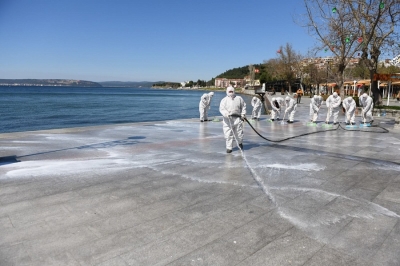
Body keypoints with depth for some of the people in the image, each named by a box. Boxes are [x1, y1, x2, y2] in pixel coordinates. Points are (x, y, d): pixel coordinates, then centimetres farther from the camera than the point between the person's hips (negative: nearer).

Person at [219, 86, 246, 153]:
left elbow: (243, 106, 16)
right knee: (228, 134, -2)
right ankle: (229, 147, 9)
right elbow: (221, 109, -9)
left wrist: (243, 114, 4)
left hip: (237, 118, 1)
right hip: (227, 120, -1)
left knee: (239, 132, 7)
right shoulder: (224, 100, 3)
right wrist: (226, 114, -27)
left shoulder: (239, 98, 8)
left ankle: (240, 143, 37)